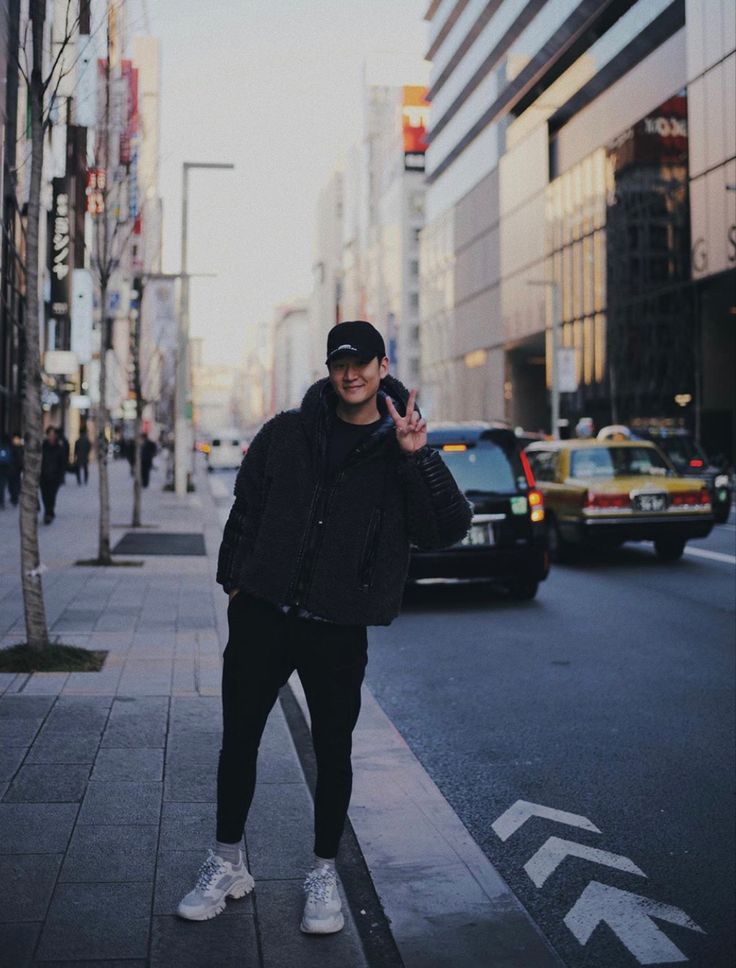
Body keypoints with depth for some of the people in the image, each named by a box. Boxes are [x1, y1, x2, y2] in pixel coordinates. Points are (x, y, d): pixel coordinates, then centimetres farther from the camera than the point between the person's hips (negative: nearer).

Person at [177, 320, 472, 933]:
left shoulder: (400, 449, 0)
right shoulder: (287, 434, 6)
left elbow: (448, 529, -12)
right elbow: (247, 507, 13)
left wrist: (419, 457, -23)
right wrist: (235, 581, 7)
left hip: (339, 629, -1)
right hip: (262, 615, 2)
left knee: (334, 751, 8)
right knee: (239, 741, 9)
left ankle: (324, 875, 27)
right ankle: (227, 865, 28)